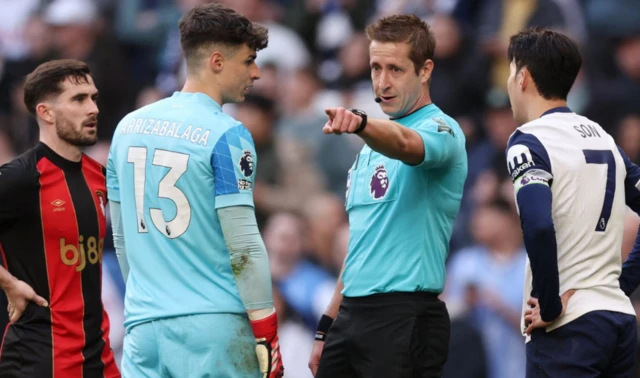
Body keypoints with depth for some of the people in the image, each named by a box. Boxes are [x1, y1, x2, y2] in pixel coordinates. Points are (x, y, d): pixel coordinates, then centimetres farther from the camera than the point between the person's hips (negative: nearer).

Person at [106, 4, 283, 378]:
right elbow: (243, 246, -12)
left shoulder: (129, 127, 10)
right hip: (214, 329, -5)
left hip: (144, 324, 5)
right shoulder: (227, 135, -9)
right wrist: (267, 336, -8)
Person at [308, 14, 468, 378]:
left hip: (406, 318, -8)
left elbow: (404, 144, -33)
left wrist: (360, 123, -53)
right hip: (351, 316, 8)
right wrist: (328, 327, 19)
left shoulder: (440, 130, -7)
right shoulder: (371, 147, 20)